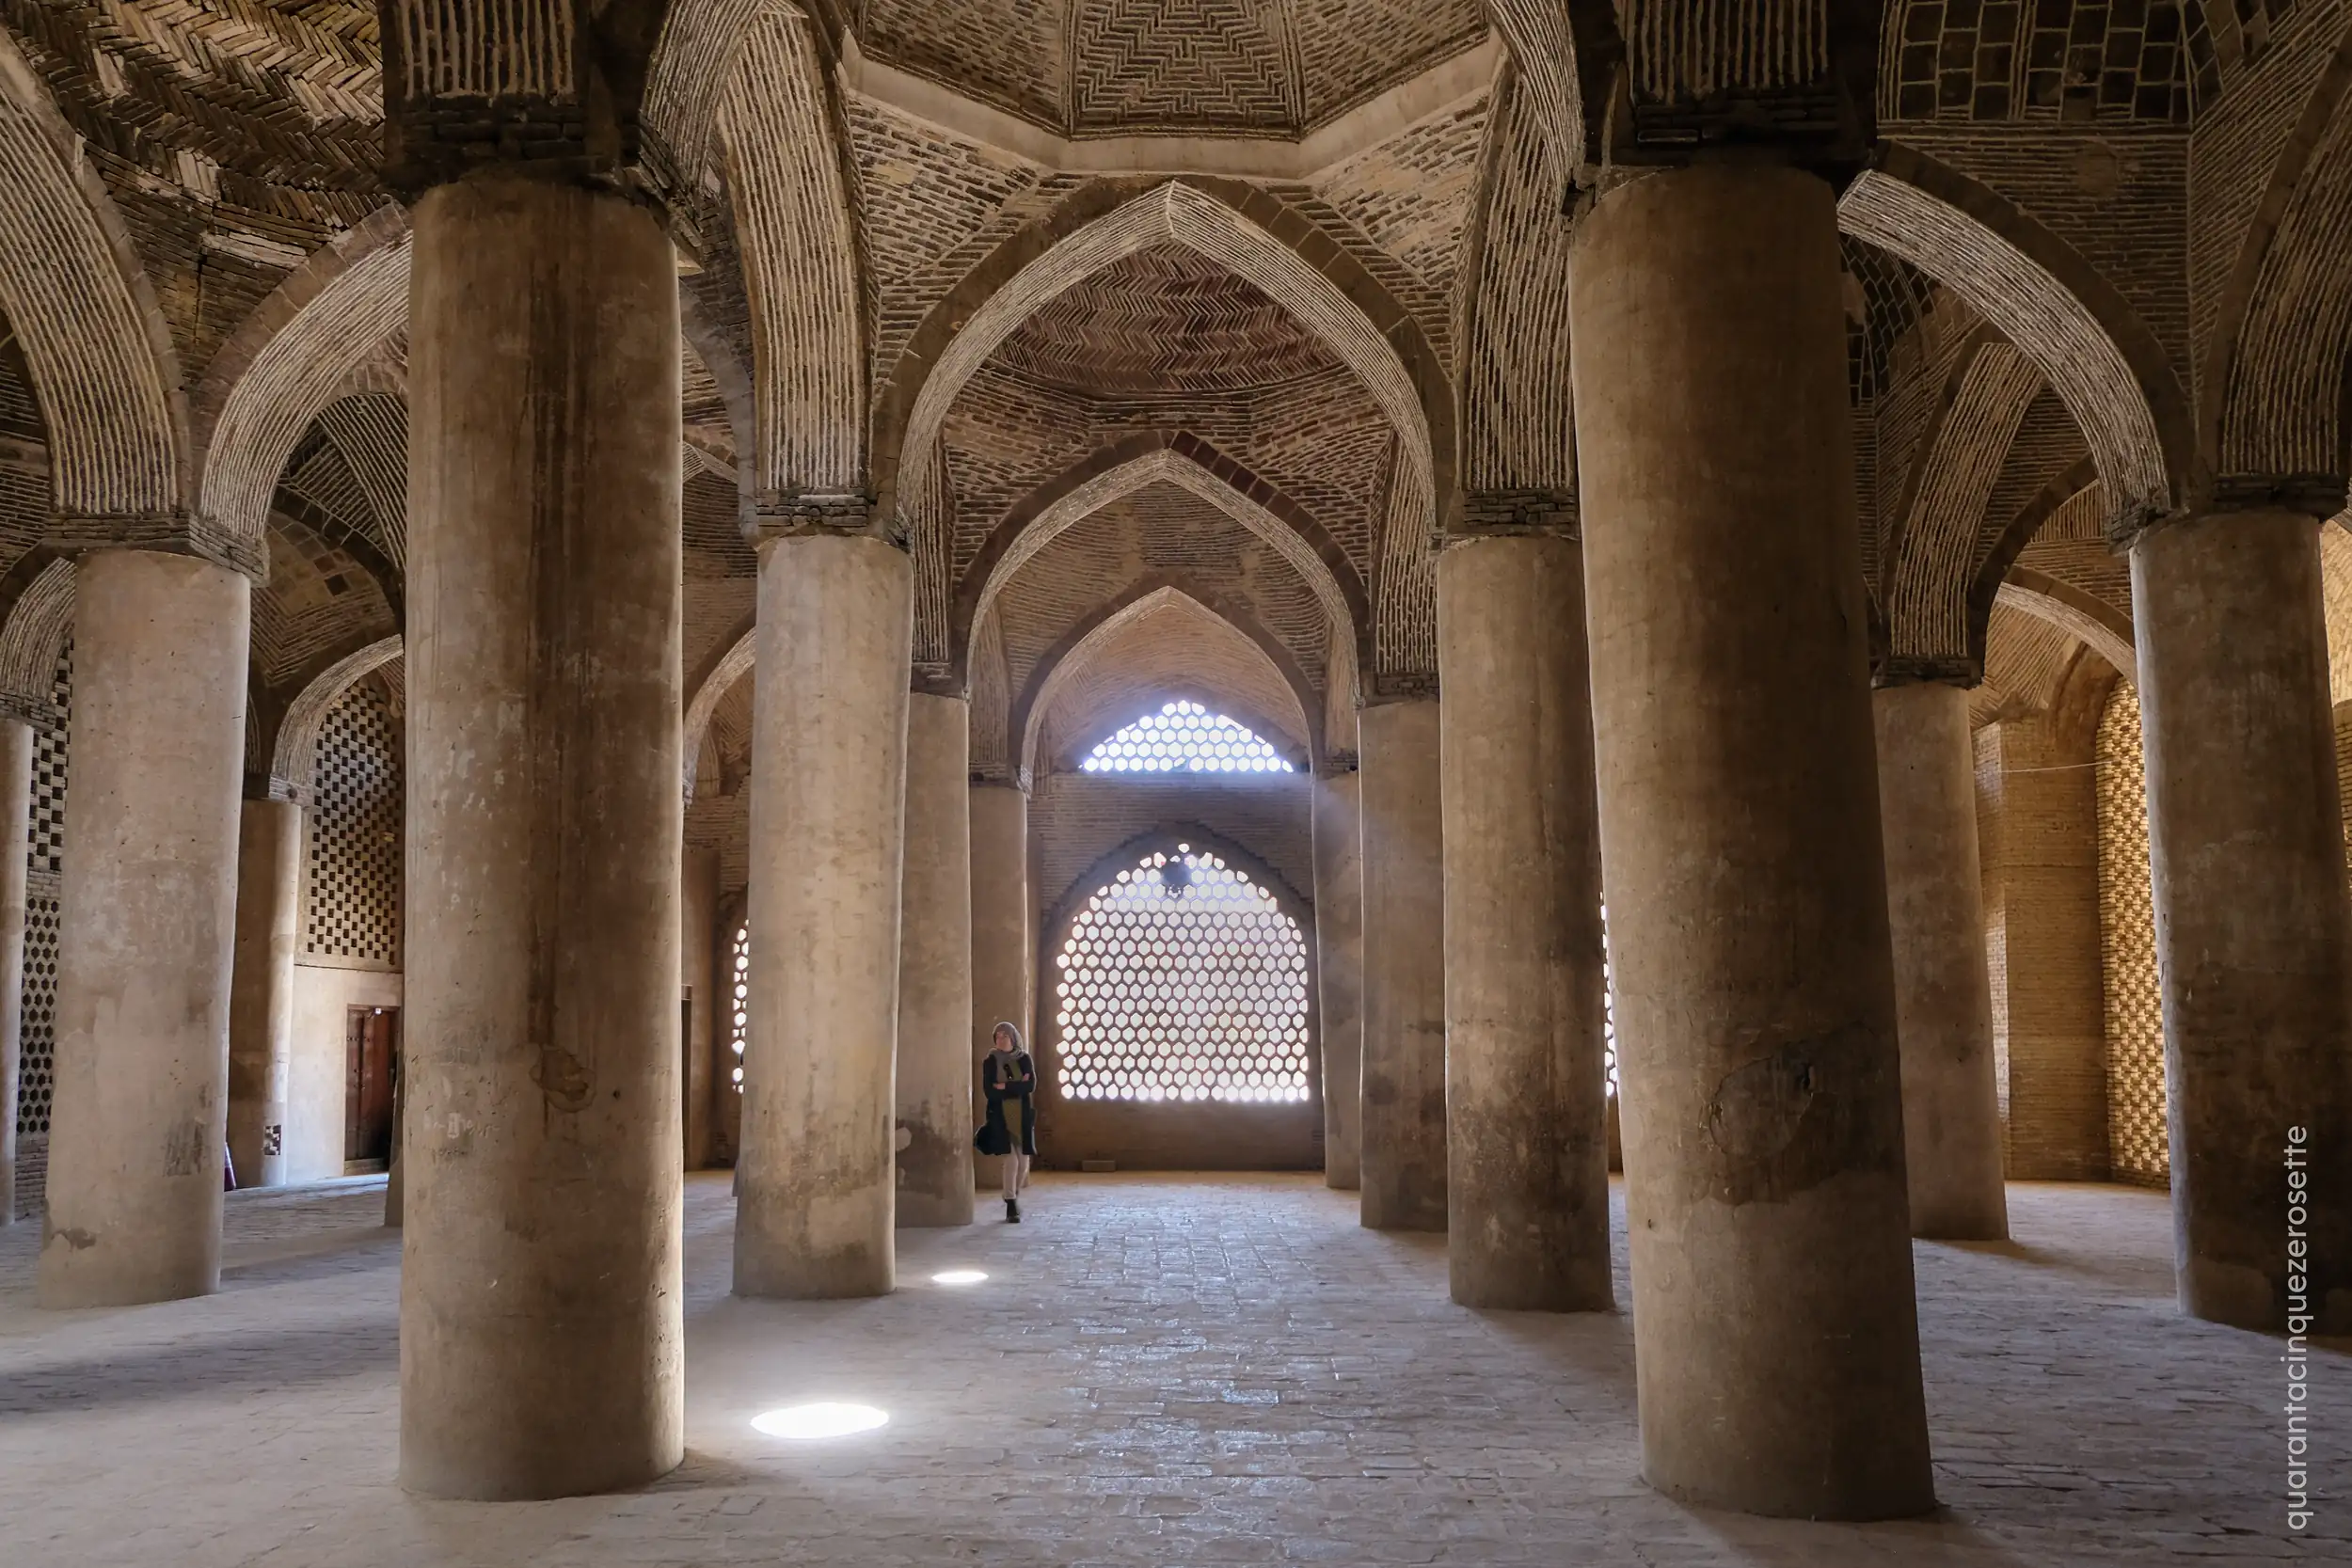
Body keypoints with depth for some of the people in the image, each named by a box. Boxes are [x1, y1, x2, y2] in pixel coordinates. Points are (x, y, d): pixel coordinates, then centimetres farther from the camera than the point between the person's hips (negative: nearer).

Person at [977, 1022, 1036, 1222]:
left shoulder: (1024, 1059, 4)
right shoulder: (990, 1061, 1)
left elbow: (1031, 1086, -9)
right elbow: (989, 1091, -10)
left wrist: (1005, 1087, -14)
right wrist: (1017, 1086, -12)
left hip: (1023, 1116, 2)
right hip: (1001, 1116, -2)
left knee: (1023, 1161, 3)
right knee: (1011, 1160, -12)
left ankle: (1014, 1197, 27)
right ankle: (1011, 1205, -7)